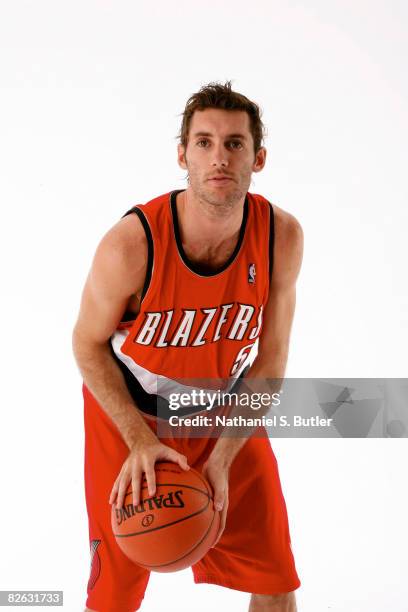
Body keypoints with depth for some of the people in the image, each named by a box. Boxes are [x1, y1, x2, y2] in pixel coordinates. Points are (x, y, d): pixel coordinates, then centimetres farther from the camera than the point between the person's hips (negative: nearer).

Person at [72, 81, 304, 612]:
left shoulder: (282, 236, -20)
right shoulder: (131, 243, -29)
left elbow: (270, 358, -11)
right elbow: (88, 344, -14)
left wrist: (222, 459, -16)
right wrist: (140, 440, -21)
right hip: (127, 412, -2)